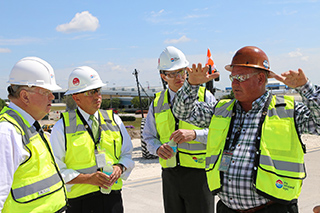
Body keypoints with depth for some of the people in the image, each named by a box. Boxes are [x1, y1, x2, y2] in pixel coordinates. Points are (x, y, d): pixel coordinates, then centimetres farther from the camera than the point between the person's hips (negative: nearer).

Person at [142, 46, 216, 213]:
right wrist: (158, 148, -11)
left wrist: (194, 134, -26)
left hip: (198, 173, -3)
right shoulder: (157, 102, 8)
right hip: (170, 174, 3)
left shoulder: (204, 96, -2)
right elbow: (149, 136, 12)